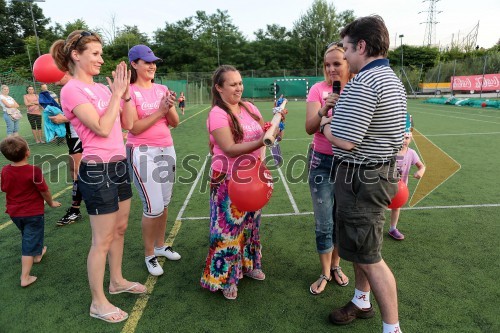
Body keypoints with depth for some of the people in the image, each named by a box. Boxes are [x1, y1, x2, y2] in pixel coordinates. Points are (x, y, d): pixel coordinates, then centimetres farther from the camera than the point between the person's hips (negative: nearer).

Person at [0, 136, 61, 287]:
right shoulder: (34, 170, -23)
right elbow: (44, 191, -15)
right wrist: (51, 202, 4)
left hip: (14, 212, 6)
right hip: (33, 213, -6)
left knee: (28, 236, 29)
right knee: (30, 243, 1)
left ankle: (37, 254, 52)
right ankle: (25, 278, 2)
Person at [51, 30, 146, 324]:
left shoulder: (102, 87, 10)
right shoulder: (72, 90, -12)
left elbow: (127, 124, 8)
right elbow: (102, 129, -21)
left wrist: (125, 93, -1)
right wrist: (116, 93, -14)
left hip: (119, 165, 8)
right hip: (98, 170, -8)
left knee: (120, 228, 19)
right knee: (103, 239, 3)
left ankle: (117, 281, 39)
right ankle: (98, 302, 21)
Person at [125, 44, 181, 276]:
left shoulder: (162, 89, 9)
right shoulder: (129, 92, -7)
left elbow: (174, 123, 5)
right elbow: (135, 128, -15)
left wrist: (170, 107, -14)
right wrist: (160, 111, -18)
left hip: (167, 150, 6)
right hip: (142, 153, -6)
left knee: (164, 202, 12)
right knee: (153, 206, -6)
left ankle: (160, 245, 30)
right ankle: (149, 255, 14)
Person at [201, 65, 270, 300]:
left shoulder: (249, 108, 5)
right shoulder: (217, 114, -15)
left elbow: (265, 132, 11)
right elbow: (230, 149, -23)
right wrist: (261, 142, -32)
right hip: (228, 179, -7)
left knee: (250, 223, 19)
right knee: (229, 227, 4)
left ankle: (249, 264, 40)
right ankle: (225, 277, 23)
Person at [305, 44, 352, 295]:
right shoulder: (318, 89, -6)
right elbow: (309, 128, -16)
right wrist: (324, 109, -30)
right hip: (323, 162, -2)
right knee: (324, 224, 5)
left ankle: (335, 265, 36)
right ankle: (325, 273, 25)